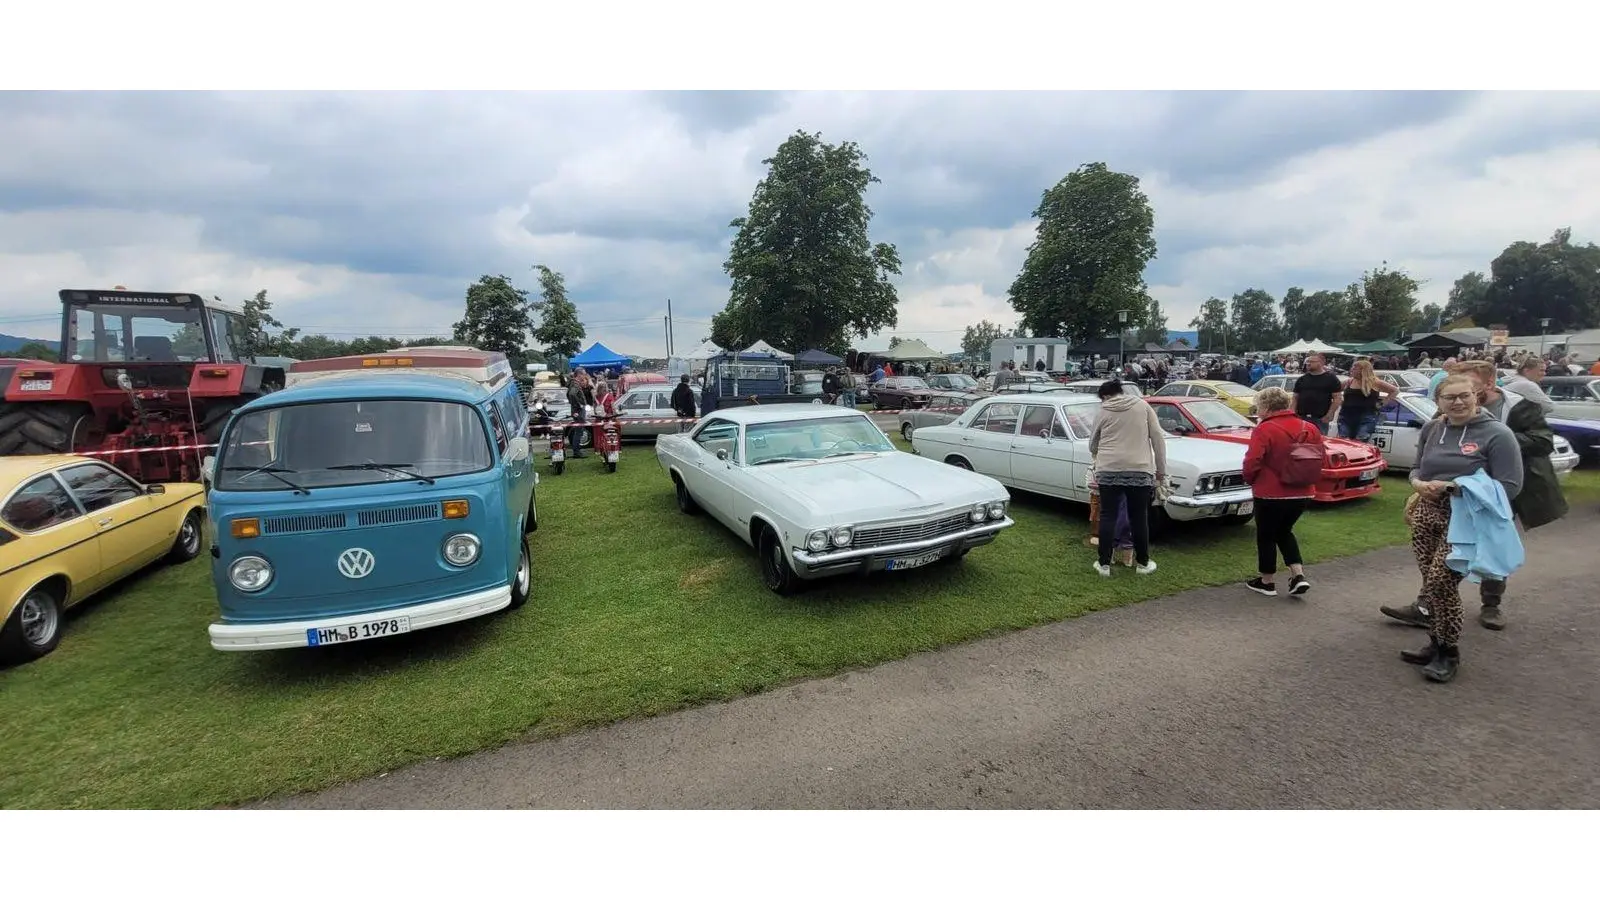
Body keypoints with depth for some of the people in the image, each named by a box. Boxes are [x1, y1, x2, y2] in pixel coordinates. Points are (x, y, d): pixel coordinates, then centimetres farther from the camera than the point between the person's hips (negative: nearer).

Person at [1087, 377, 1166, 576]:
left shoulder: (1103, 412, 8)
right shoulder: (1142, 405, 7)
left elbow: (1092, 445, 18)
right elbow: (1158, 438, 3)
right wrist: (1161, 470, 8)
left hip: (1108, 470, 0)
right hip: (1139, 470, 0)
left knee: (1107, 516, 7)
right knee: (1139, 517, 11)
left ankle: (1104, 564, 10)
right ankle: (1143, 563, 23)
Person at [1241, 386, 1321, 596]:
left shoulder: (1264, 430, -16)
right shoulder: (1310, 428, 5)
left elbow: (1252, 462, -21)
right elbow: (1320, 460, 11)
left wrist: (1250, 481, -2)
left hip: (1271, 494, -6)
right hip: (1303, 494, 6)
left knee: (1266, 536, 10)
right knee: (1284, 532, 24)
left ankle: (1267, 582, 20)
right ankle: (1298, 576, 15)